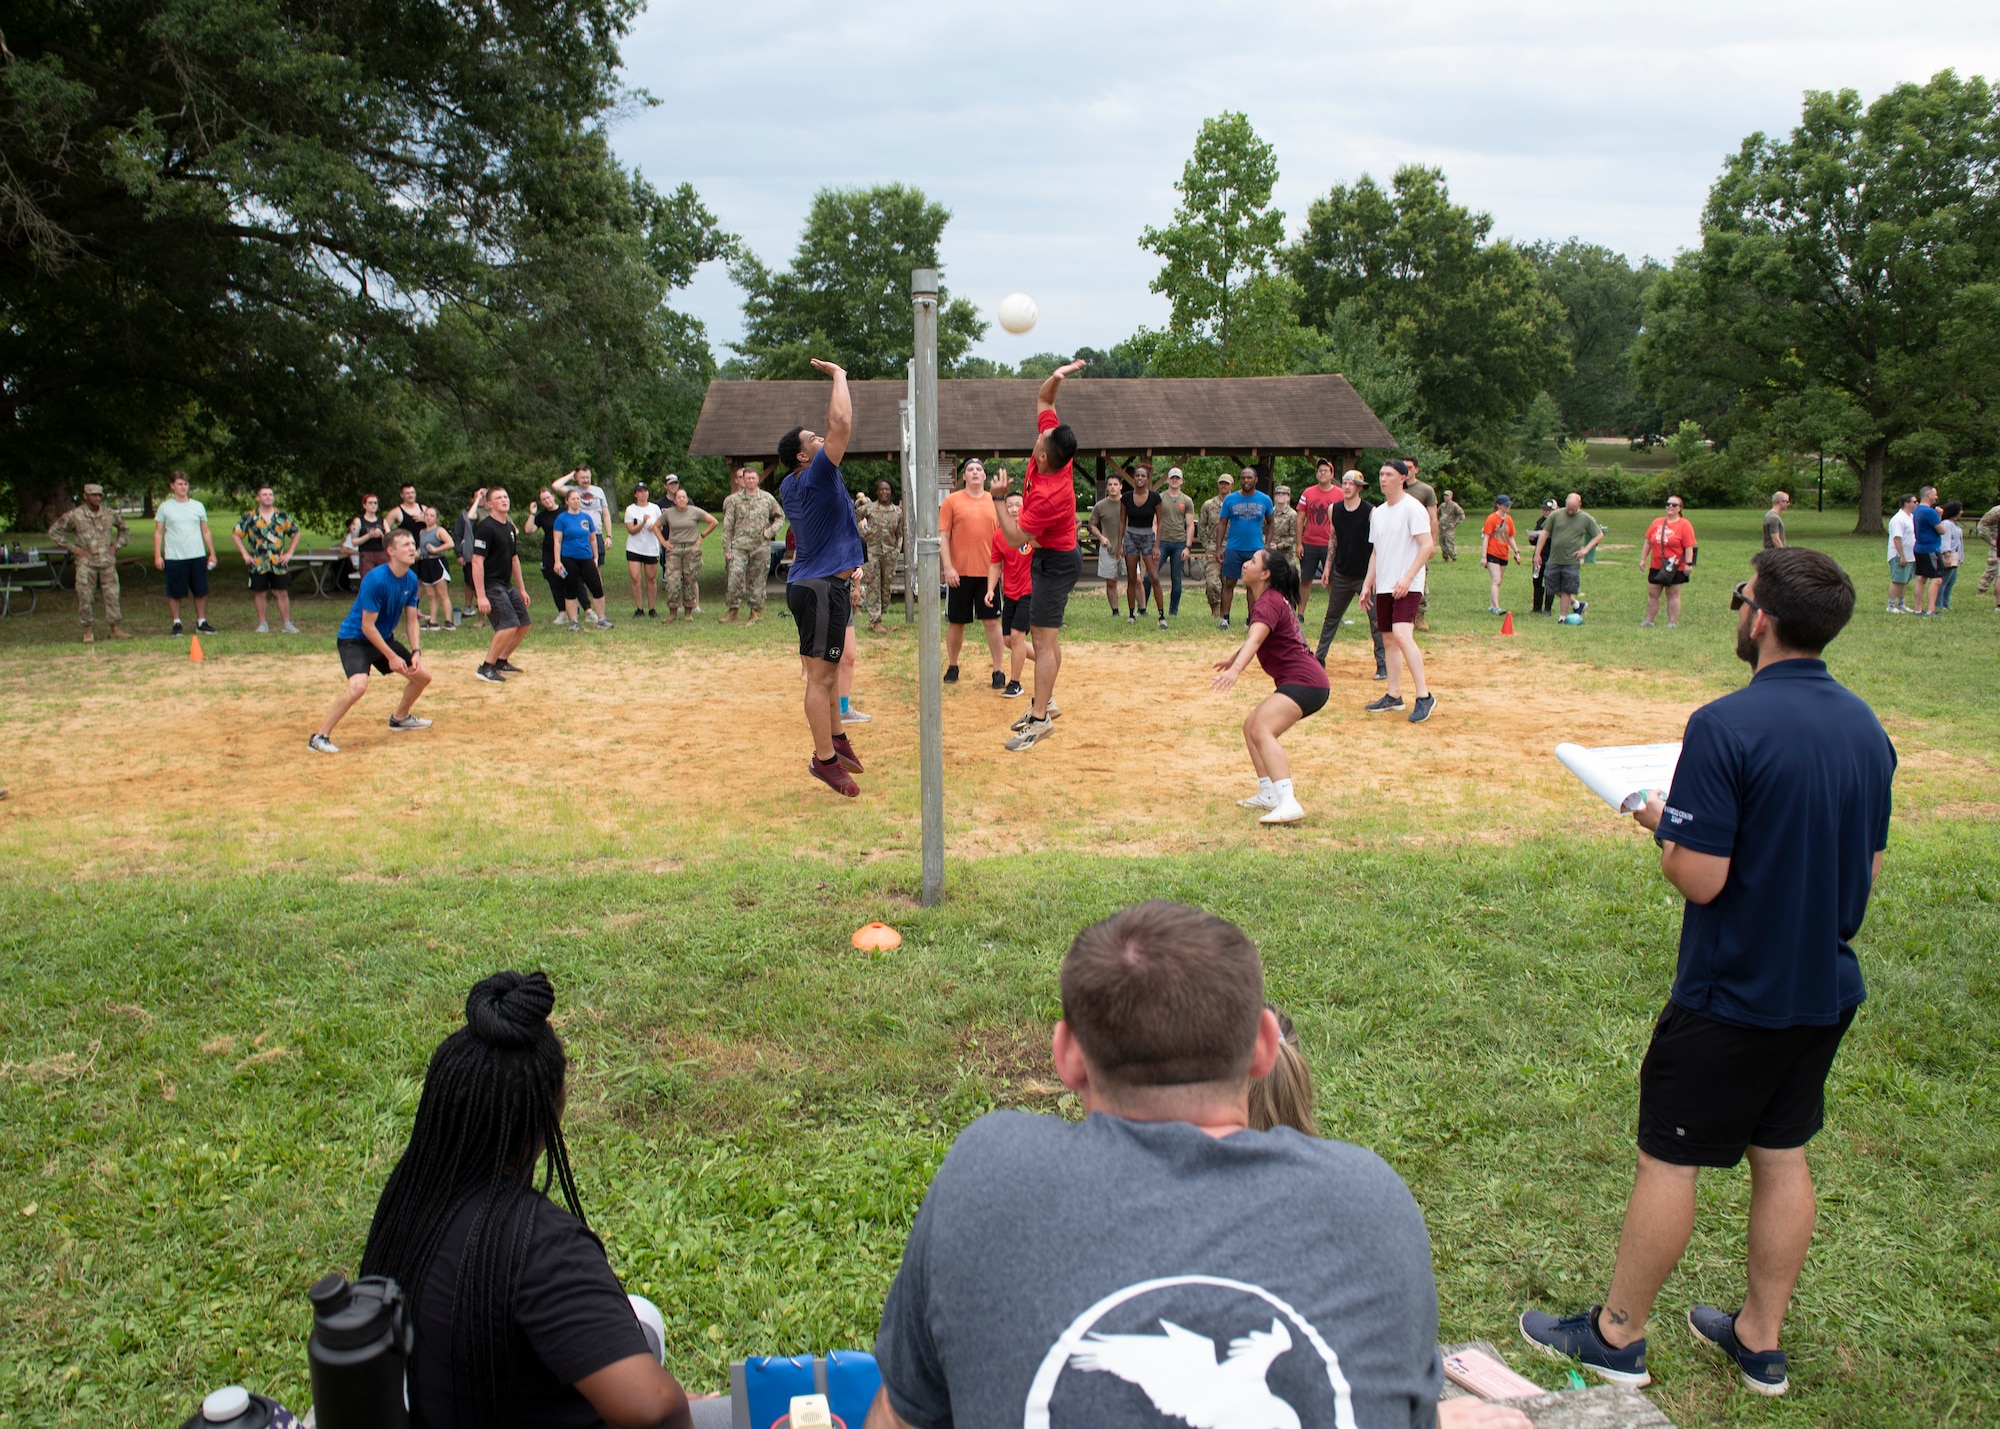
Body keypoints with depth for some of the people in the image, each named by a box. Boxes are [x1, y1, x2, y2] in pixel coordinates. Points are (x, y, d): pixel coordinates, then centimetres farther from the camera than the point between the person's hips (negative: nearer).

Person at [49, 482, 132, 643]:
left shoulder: (109, 514, 5)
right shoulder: (75, 515, -4)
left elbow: (124, 530, 22)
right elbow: (53, 532, 4)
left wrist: (116, 546, 9)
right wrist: (72, 548, -3)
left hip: (107, 562, 2)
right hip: (85, 563, -2)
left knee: (112, 595, 2)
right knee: (85, 597, -2)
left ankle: (116, 629, 9)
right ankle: (88, 632, 7)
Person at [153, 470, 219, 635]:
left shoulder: (198, 506, 10)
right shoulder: (164, 507, 4)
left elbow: (206, 532, 13)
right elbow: (158, 533, 4)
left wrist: (212, 553, 8)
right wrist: (157, 555, -3)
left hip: (198, 556, 2)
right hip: (173, 557, -2)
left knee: (201, 591, 3)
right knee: (174, 593, 3)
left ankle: (201, 622, 13)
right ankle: (176, 623, 12)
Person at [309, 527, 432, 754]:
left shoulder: (411, 579, -4)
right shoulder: (375, 580, -27)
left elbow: (411, 620, 5)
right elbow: (367, 626, -23)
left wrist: (416, 652, -8)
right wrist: (391, 657, -20)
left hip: (384, 637, 8)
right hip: (354, 639, -8)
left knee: (422, 676, 12)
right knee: (359, 685, -32)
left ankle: (400, 717, 39)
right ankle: (320, 737, -19)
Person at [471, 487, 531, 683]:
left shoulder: (509, 527, 12)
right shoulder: (486, 527, -15)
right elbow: (476, 561, -20)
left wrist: (522, 589, 22)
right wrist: (481, 596, -25)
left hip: (506, 585, 9)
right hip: (490, 585, -9)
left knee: (523, 623, 11)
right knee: (509, 625, -19)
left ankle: (502, 662, 25)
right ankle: (486, 668, -7)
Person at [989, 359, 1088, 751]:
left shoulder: (1050, 495, -32)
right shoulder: (1055, 454, -10)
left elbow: (1015, 536, -25)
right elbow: (1042, 400, 2)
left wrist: (998, 500, -17)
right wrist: (1056, 376, -15)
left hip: (1055, 563, -10)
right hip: (1050, 558, 10)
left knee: (1044, 639, -11)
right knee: (1044, 636, 17)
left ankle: (1040, 719, -11)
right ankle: (1045, 702, 28)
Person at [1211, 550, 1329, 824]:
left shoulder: (1269, 602, -14)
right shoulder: (1272, 599, 18)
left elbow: (1255, 639, -33)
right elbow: (1253, 638, 36)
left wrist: (1235, 669, -49)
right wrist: (1231, 660, 50)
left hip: (1303, 681, -11)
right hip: (1306, 681, 11)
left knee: (1262, 730, -28)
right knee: (1251, 725, 22)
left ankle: (1288, 803, -41)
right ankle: (1268, 794, 21)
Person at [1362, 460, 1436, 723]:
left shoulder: (1412, 507, -9)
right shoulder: (1378, 512, 14)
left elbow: (1427, 546, -14)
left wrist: (1407, 577, -21)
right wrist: (1367, 583, 15)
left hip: (1407, 586, -8)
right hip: (1383, 586, 8)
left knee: (1402, 635, -21)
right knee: (1390, 639, 10)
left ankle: (1424, 696, -17)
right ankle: (1394, 696, 17)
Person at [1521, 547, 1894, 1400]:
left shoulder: (1727, 727, -23)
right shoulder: (1867, 728, 2)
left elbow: (1699, 877, -23)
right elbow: (1870, 869, 9)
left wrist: (1665, 826, -5)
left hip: (1731, 994, -7)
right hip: (1827, 988, 7)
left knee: (1668, 1160, 6)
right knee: (1782, 1158, 18)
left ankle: (1617, 1335, 20)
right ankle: (1760, 1339, 32)